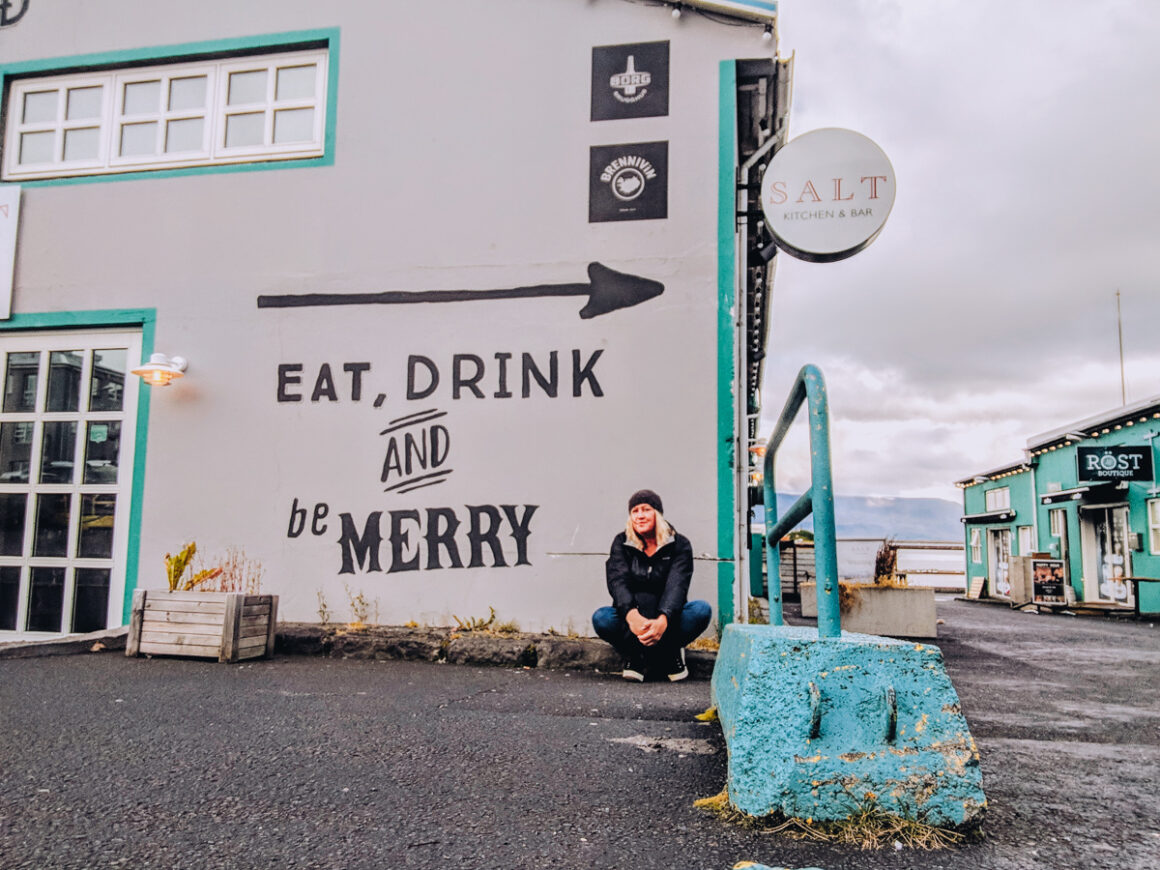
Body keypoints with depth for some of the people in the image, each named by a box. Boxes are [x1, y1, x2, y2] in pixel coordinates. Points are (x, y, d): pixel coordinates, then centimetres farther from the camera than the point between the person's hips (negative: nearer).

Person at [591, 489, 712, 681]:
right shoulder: (622, 543, 1)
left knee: (702, 610, -28)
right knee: (601, 618, -30)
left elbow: (676, 586, -19)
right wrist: (631, 615, -38)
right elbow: (617, 582, -15)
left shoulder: (679, 544, -3)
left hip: (668, 618, 0)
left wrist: (663, 620, -41)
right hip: (631, 619, 0)